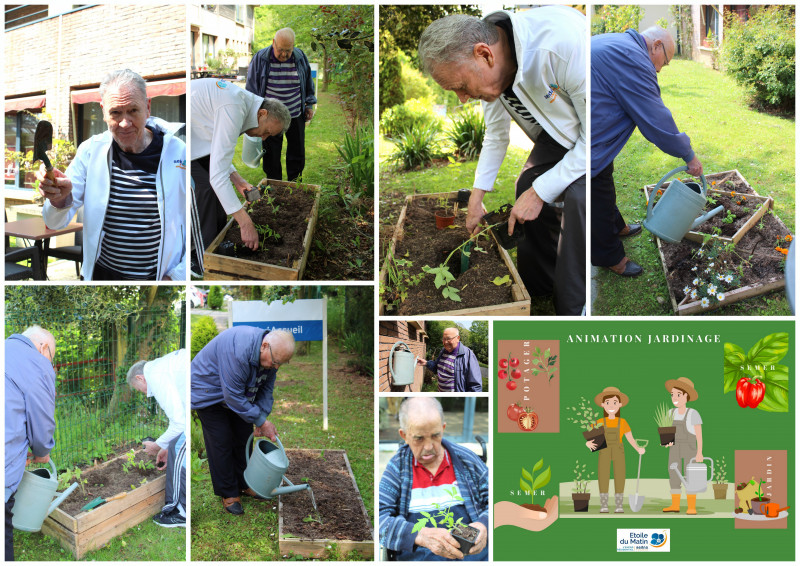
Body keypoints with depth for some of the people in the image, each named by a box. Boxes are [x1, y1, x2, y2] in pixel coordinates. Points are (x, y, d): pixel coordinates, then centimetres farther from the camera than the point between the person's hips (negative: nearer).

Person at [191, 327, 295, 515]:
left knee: (244, 436, 9)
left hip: (238, 392, 8)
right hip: (209, 391, -7)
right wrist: (261, 421, -28)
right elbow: (233, 396, -36)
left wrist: (262, 418, -16)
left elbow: (266, 388, -4)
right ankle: (228, 493, 5)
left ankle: (245, 484, 23)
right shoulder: (238, 352, -41)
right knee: (221, 442, -7)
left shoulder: (271, 353, -16)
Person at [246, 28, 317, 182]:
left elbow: (308, 83, 12)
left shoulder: (301, 58, -3)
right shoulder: (260, 59, -8)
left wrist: (309, 105, 11)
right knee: (271, 155, 5)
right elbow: (251, 87, 0)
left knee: (297, 153, 10)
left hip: (296, 116, 2)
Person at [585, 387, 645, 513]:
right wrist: (589, 444, -23)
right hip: (604, 452, 0)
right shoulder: (600, 422, 3)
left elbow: (631, 439, 6)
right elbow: (589, 438, 0)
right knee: (603, 478, -5)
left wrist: (638, 449, -13)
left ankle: (618, 506, 3)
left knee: (620, 477, -4)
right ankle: (604, 506, 2)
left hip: (618, 452, 0)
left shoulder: (623, 422, 5)